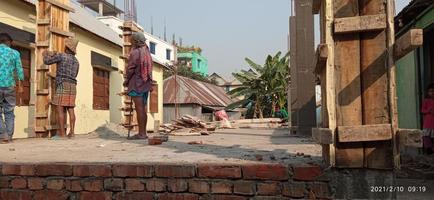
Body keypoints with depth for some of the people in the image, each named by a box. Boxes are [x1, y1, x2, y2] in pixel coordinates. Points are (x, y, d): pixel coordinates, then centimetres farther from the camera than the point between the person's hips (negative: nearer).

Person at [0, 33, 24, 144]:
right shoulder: (14, 53, 3)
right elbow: (19, 70, 3)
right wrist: (20, 86, 11)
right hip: (9, 86, 1)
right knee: (9, 112, 10)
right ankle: (9, 136, 8)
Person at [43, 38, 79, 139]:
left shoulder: (61, 55, -2)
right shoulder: (76, 61, 19)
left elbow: (47, 61, 4)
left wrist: (46, 55, 27)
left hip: (62, 85, -7)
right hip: (72, 86, 7)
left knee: (60, 109, -7)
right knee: (70, 110, 2)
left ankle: (62, 133, -11)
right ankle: (71, 132, -3)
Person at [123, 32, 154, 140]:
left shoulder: (135, 52, -10)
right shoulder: (147, 52, 13)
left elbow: (130, 69, -11)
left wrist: (126, 80, 3)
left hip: (136, 84, -8)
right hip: (146, 84, 8)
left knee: (139, 109, -8)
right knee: (144, 109, 9)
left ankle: (141, 134, -7)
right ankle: (144, 133, 13)